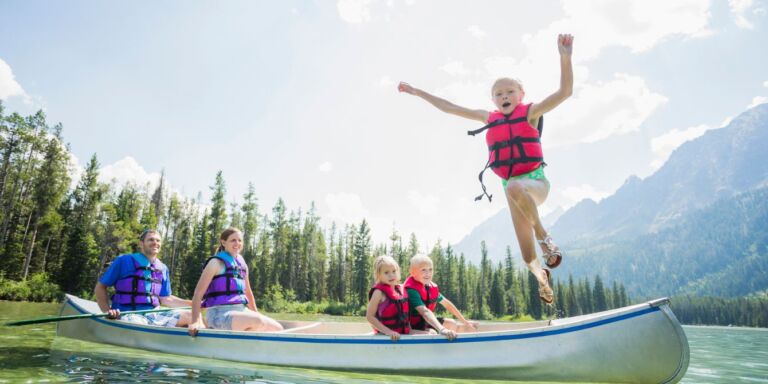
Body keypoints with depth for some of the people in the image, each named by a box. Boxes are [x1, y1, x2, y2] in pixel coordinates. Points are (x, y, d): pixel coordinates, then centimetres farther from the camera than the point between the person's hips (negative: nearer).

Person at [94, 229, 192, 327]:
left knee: (189, 316, -14)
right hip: (128, 316, -5)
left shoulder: (163, 269, 13)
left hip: (154, 315, 6)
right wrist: (107, 311, -11)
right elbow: (100, 288, 4)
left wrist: (194, 304, 7)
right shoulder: (124, 261, -1)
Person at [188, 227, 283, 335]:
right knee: (259, 323, -32)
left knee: (278, 328, -6)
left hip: (241, 311, 7)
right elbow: (198, 294, -10)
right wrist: (196, 321, -22)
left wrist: (256, 315, 27)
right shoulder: (216, 263, -4)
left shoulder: (242, 265, 16)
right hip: (219, 314, -7)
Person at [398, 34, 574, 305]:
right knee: (530, 259, -2)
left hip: (535, 180, -4)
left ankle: (543, 235, -20)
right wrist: (417, 92, 18)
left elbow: (565, 92, -14)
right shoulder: (490, 119, 10)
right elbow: (449, 108, 15)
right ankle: (541, 275, 32)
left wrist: (565, 57, -28)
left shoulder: (531, 112, 0)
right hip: (511, 187, 4)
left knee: (514, 187, -42)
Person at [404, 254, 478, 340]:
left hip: (428, 322, 9)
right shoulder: (411, 289, -27)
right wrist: (442, 329, -53)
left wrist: (465, 322, 15)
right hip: (414, 327, -9)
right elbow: (424, 311, -41)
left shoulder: (431, 287, 1)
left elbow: (447, 304, 12)